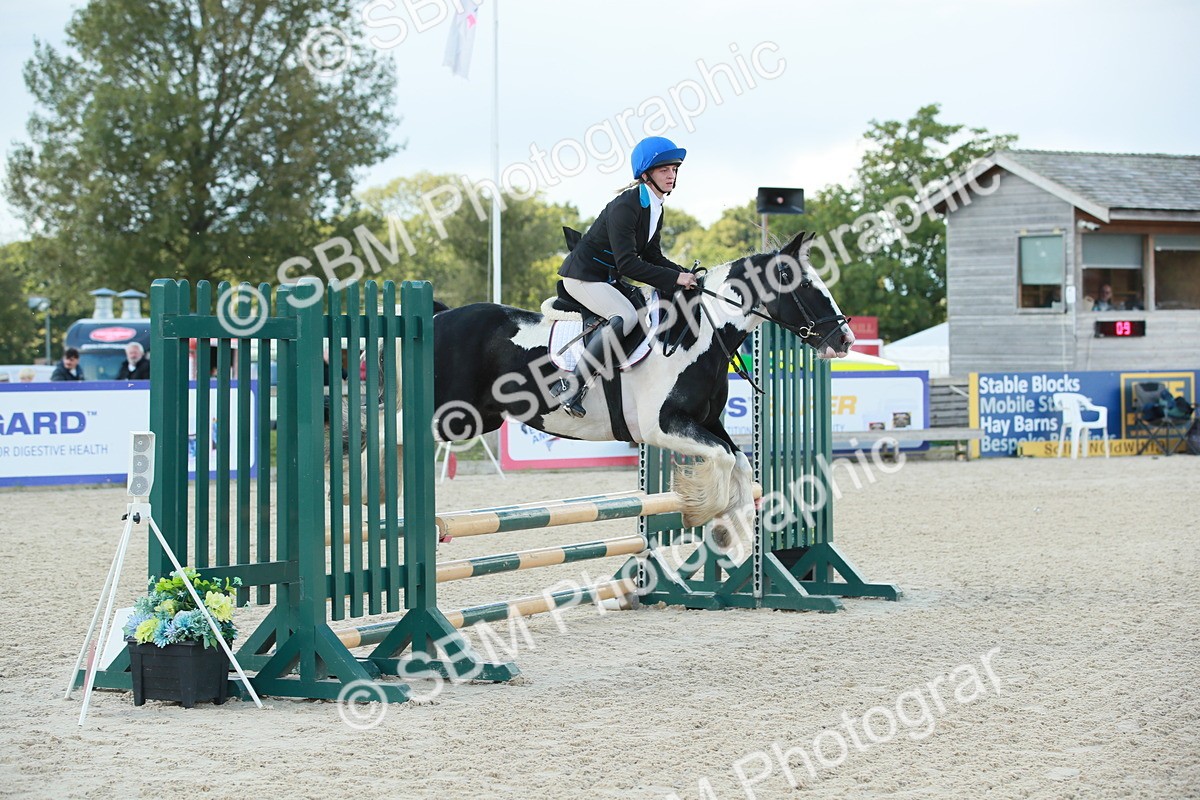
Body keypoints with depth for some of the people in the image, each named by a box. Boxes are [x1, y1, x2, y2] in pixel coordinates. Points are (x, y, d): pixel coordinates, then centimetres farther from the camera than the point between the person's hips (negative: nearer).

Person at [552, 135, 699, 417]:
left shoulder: (655, 208, 7)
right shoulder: (625, 207, -23)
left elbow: (652, 256, 12)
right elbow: (628, 264, -28)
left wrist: (685, 274, -4)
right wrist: (675, 278, -27)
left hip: (608, 278, 10)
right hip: (583, 276, -10)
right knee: (626, 317, -30)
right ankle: (571, 386, -28)